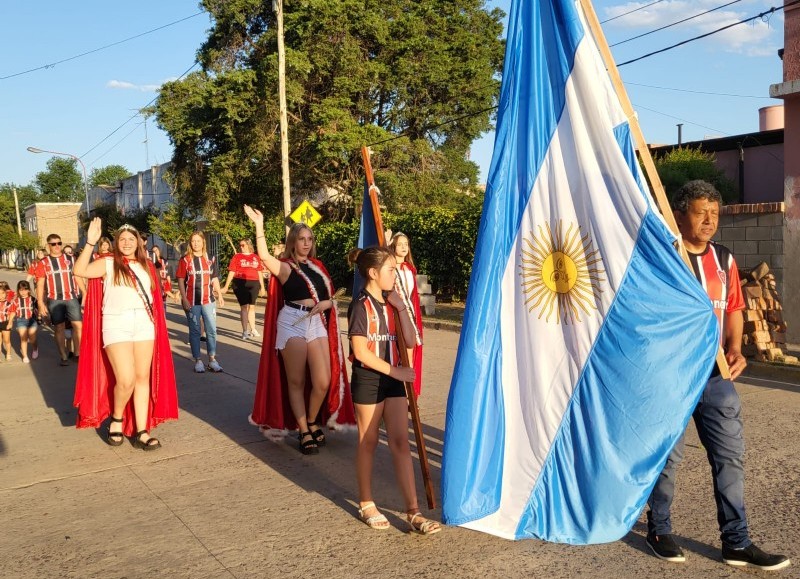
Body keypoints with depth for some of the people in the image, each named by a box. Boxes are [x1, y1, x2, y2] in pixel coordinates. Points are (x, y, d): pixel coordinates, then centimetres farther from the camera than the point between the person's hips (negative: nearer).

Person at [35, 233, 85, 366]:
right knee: (59, 328, 4)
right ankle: (63, 357, 10)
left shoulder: (70, 260, 10)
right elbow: (40, 285, 2)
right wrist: (41, 303, -5)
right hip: (54, 300, -1)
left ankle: (78, 353, 4)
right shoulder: (43, 263, 4)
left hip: (72, 298, 1)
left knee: (78, 325, -4)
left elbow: (78, 278, 12)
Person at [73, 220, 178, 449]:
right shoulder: (108, 263, 2)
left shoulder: (146, 266, 14)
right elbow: (79, 271, -14)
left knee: (143, 378, 4)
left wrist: (155, 321, 13)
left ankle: (141, 432, 9)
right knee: (126, 380, -14)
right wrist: (90, 243, -22)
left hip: (144, 324, 4)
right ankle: (116, 419, 15)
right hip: (116, 325, -4)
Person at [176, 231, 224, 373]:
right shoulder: (185, 260, -1)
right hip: (192, 301, -3)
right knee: (195, 331, 4)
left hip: (208, 300, 3)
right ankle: (198, 360, 12)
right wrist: (184, 299, -10)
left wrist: (219, 295, 7)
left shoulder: (210, 259, 9)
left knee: (212, 330, 3)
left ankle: (212, 360, 10)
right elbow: (181, 281, -3)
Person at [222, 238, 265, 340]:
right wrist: (226, 287, -2)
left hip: (253, 284, 3)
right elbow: (231, 272, 0)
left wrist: (262, 287, 11)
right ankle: (245, 331, 5)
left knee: (252, 306, 12)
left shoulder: (255, 257, 9)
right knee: (244, 306, -1)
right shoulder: (237, 257, 2)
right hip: (240, 284, -2)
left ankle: (253, 329, 24)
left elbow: (259, 273, 13)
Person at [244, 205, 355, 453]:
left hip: (317, 323, 4)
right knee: (296, 381, 3)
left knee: (324, 381, -2)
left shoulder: (317, 265, 15)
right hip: (292, 323, -4)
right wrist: (259, 225, -28)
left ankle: (313, 422, 23)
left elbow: (330, 296, 16)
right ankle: (304, 432, 15)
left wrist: (326, 303, -6)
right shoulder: (285, 266, 0)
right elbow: (264, 256, -22)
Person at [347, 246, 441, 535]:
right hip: (368, 380, -6)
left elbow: (409, 340, 4)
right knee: (368, 442, 7)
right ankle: (366, 504, 25)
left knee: (400, 442, 3)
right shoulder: (361, 305, -12)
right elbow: (361, 352, -17)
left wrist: (401, 307, -5)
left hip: (393, 379, 6)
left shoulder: (390, 302, 8)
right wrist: (394, 371, -15)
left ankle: (413, 511, 5)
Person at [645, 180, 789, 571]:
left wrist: (735, 349, 1)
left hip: (716, 374, 6)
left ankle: (736, 543, 19)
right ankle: (659, 531, 25)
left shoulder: (724, 260, 9)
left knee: (730, 455, 8)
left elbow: (733, 310, 16)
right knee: (666, 455, 7)